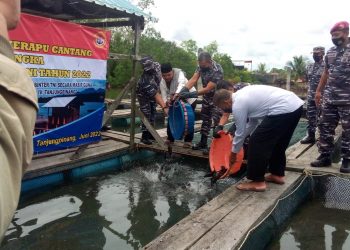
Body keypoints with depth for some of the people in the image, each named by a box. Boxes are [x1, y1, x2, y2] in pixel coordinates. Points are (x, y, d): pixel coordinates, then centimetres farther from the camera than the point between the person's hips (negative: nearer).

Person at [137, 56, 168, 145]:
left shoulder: (156, 65, -23)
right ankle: (144, 136, -1)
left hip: (153, 93, 7)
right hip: (144, 95, -7)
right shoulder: (146, 80, -43)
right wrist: (164, 107, -49)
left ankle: (150, 133, 21)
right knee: (146, 114, -9)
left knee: (153, 113, 10)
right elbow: (156, 95, -44)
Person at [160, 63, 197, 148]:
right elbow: (164, 95, -19)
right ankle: (170, 138, 20)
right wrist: (166, 102, -43)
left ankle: (188, 140, 3)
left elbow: (182, 83, -49)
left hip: (189, 98, -5)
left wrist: (176, 94, -68)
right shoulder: (162, 82, -12)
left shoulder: (179, 73, -29)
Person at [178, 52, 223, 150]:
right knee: (205, 119, 14)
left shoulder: (217, 70, -31)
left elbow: (208, 89, -32)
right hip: (207, 95, 7)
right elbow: (193, 79, -18)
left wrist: (190, 94, -36)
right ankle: (203, 143, 25)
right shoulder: (201, 65, -11)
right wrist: (183, 90, -34)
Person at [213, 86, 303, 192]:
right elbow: (253, 121, 28)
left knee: (257, 142, 0)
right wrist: (237, 138, 31)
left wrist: (233, 153, 15)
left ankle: (258, 182, 7)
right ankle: (278, 174, 35)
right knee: (278, 143, 24)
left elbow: (240, 132, 1)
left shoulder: (237, 105, -7)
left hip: (283, 110, -10)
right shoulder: (242, 94, 20)